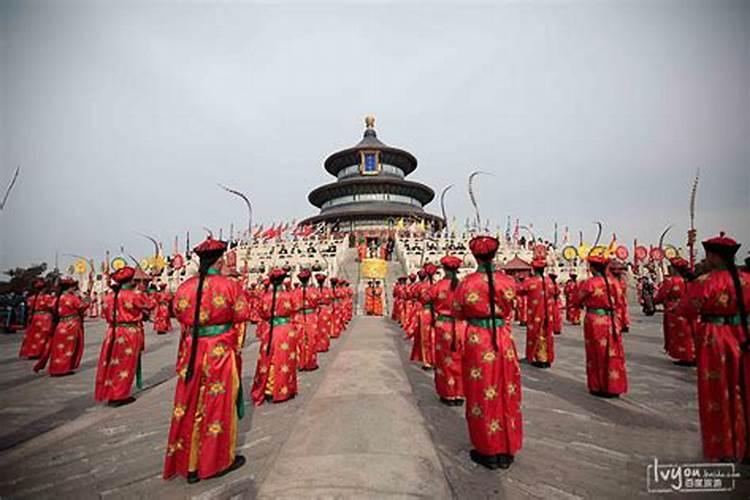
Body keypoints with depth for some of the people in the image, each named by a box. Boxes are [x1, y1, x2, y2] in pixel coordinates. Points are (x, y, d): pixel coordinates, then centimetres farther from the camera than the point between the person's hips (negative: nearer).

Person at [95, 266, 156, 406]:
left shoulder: (108, 296, 4)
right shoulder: (134, 295, -15)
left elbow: (107, 314, 15)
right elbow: (151, 304, -3)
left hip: (112, 332, 6)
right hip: (129, 333, -6)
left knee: (111, 364, 15)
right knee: (124, 366, 4)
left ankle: (108, 393, 26)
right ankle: (118, 396, 10)